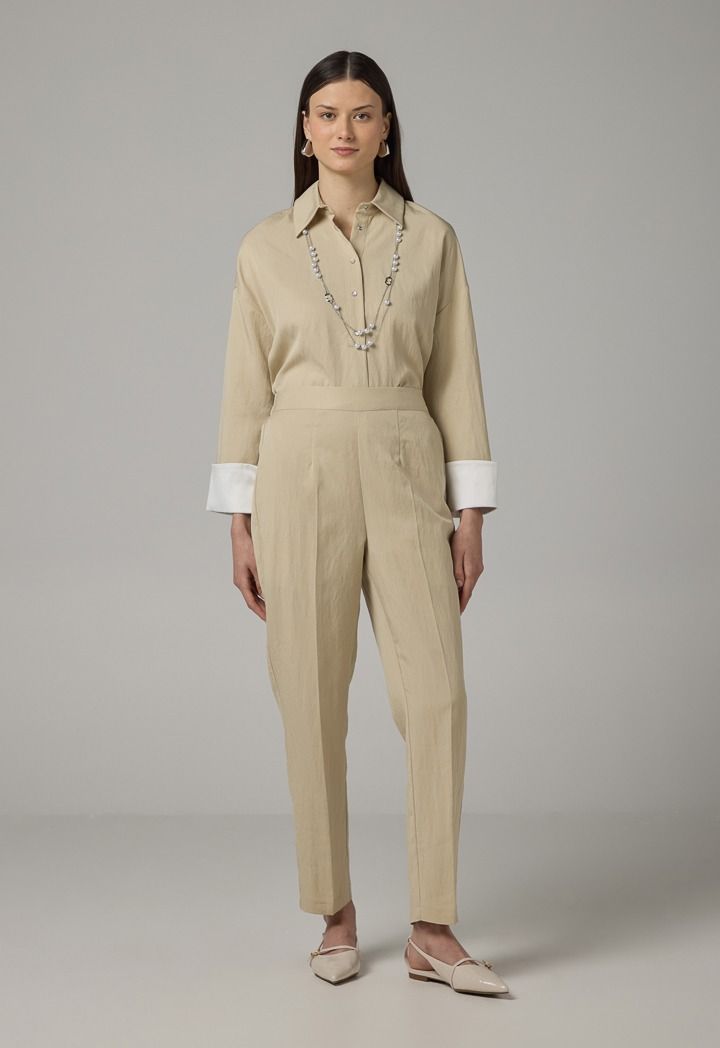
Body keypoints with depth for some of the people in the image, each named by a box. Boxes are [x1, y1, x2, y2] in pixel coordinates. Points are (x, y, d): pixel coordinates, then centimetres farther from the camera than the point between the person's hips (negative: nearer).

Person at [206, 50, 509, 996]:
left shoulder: (432, 240, 6)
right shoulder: (265, 248, 5)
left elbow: (456, 380, 6)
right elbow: (247, 388, 6)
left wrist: (470, 513, 1)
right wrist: (240, 523, 2)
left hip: (407, 482, 1)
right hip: (302, 481, 0)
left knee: (437, 696, -7)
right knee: (313, 703, 2)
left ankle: (432, 932, 3)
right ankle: (337, 918, 16)